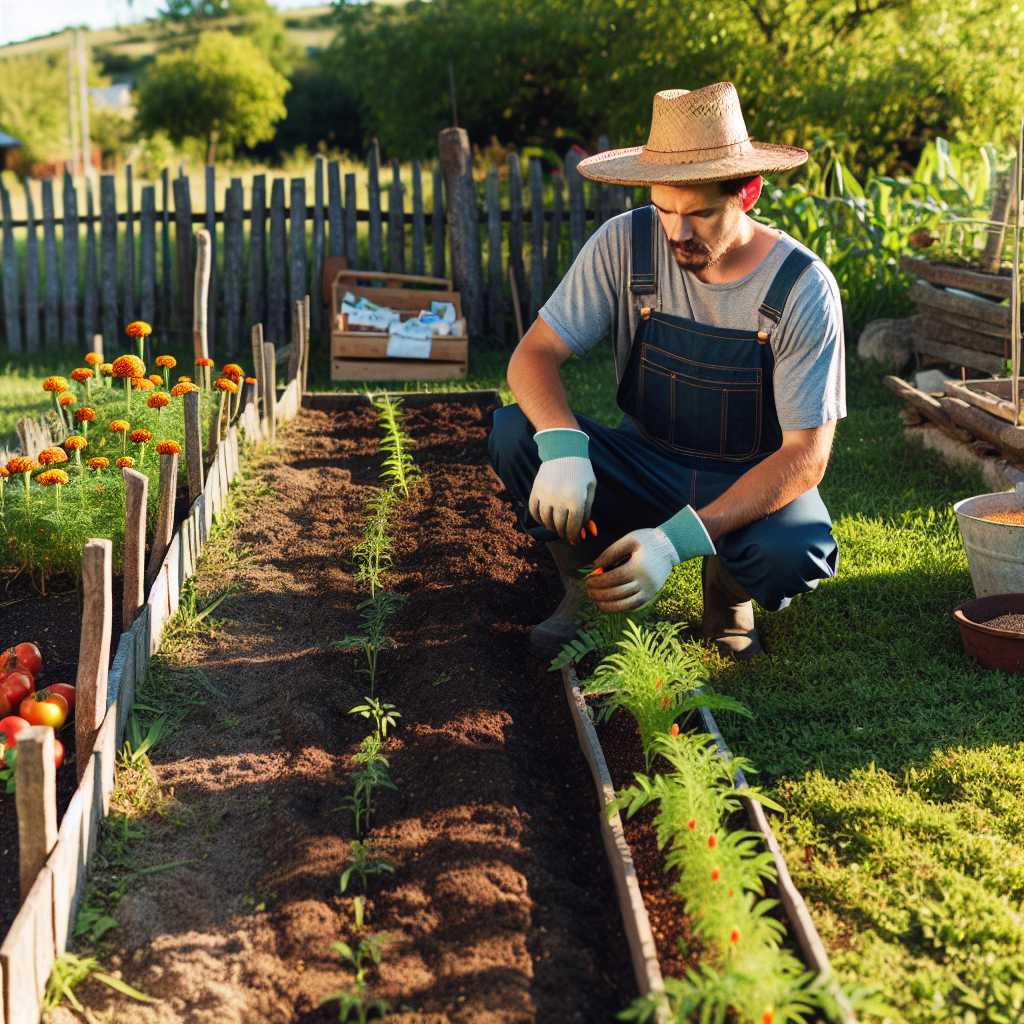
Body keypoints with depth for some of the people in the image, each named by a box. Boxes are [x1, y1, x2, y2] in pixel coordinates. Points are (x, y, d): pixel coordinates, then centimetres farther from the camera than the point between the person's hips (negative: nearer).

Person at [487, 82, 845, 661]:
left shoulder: (803, 287, -20)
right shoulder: (625, 245, -14)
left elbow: (806, 456, -22)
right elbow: (534, 354, -14)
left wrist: (681, 537, -35)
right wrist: (561, 445, -38)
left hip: (754, 483, -2)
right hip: (648, 467, 2)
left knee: (793, 556, -36)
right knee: (515, 434, -24)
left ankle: (728, 590, 2)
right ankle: (590, 588, 1)